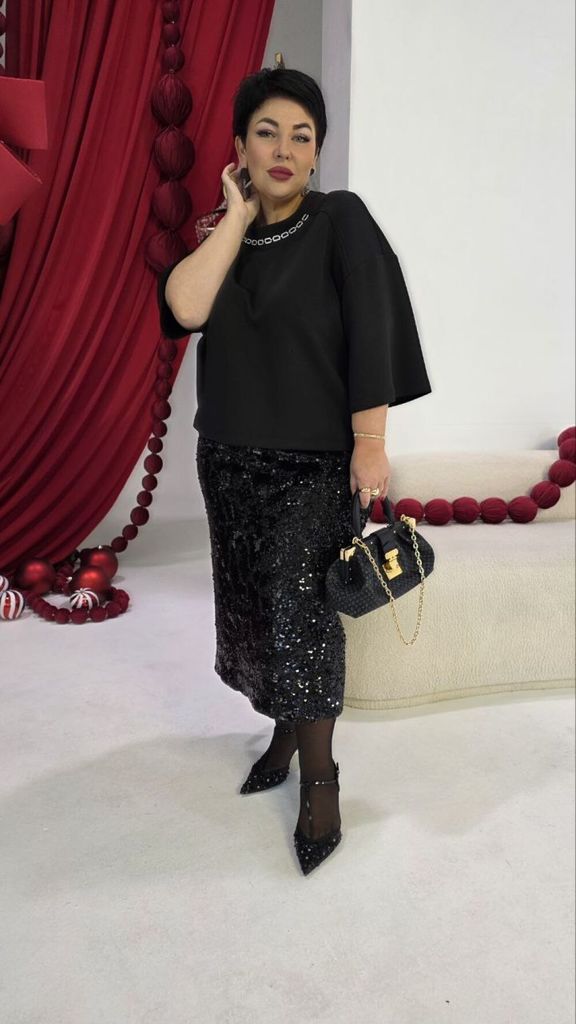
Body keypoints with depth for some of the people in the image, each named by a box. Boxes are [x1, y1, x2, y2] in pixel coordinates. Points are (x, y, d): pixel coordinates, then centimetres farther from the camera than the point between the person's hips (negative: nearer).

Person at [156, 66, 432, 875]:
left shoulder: (341, 220, -3)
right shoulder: (219, 238, 8)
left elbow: (370, 331, -11)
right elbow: (185, 308, -13)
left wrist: (370, 445, -17)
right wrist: (240, 215, -6)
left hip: (316, 461, -5)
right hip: (231, 459, 5)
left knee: (303, 611, -9)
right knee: (253, 607, 11)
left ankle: (320, 779, 6)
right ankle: (286, 729, 33)